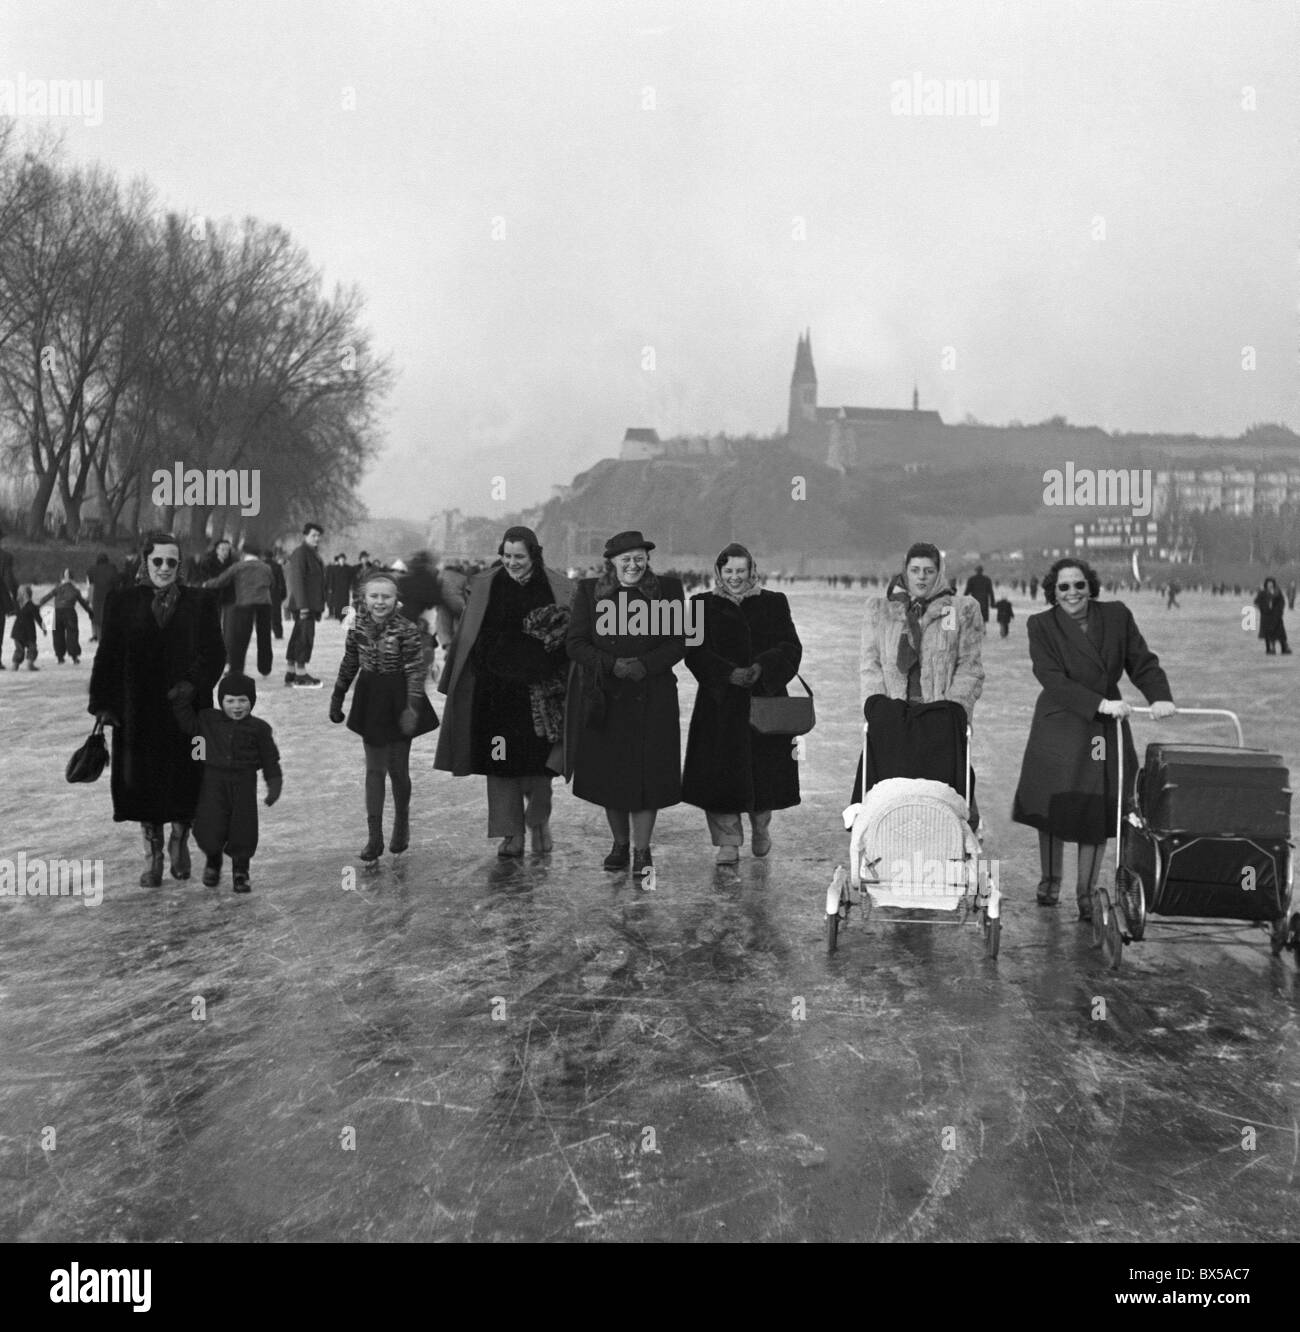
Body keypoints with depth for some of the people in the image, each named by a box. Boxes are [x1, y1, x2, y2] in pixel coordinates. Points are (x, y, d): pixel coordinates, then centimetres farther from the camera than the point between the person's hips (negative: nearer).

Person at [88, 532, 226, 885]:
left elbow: (215, 653, -2)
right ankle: (153, 855, 19)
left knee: (186, 782, 5)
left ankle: (180, 842, 29)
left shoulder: (200, 602, 4)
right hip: (138, 713, 1)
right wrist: (104, 704, -4)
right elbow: (107, 656, 3)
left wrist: (193, 687, -17)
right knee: (143, 783, 5)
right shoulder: (123, 601, 5)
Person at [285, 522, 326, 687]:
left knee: (297, 638, 11)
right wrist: (302, 605, -23)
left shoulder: (312, 554, 19)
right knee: (305, 637, -10)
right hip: (304, 604, -10)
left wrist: (320, 604, 19)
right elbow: (297, 579, -18)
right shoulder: (300, 552, -11)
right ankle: (301, 675, -9)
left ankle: (291, 673, 16)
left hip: (311, 604, 10)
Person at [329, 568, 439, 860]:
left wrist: (412, 707, -19)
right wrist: (336, 699, 14)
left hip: (398, 701, -3)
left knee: (398, 769, 7)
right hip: (370, 701, 3)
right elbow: (349, 665, 10)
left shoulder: (406, 630, -12)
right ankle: (374, 838, 8)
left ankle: (401, 826, 31)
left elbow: (416, 671, -13)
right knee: (374, 770, 5)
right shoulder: (358, 627, 0)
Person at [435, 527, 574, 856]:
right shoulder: (485, 587, 3)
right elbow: (467, 638, 6)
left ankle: (538, 820, 27)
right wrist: (455, 684, 4)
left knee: (536, 762, 2)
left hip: (538, 690, -1)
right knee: (500, 764, 3)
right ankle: (511, 834, 14)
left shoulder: (557, 588, -1)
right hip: (495, 690, 2)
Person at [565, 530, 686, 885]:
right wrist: (611, 665, -15)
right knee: (608, 772, 7)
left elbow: (677, 643, -1)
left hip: (651, 698, -1)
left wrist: (645, 665, -17)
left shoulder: (667, 590, 3)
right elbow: (575, 643, 0)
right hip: (603, 697, 1)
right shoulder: (589, 591, 4)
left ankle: (642, 850, 7)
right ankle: (620, 843, 24)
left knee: (648, 773, -4)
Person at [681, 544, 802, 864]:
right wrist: (730, 673, -18)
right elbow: (696, 651, -3)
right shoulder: (703, 605, 7)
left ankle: (760, 826, 31)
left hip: (765, 699, 1)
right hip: (720, 703, -1)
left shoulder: (773, 603, 10)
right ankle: (728, 842, 7)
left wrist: (761, 668, -17)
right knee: (721, 774, -4)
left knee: (764, 770, 4)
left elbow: (790, 646, 0)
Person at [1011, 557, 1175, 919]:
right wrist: (1100, 703, -27)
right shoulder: (1041, 625, -7)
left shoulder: (1117, 615, 1)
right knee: (1054, 807, 5)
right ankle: (1050, 880, 28)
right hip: (1058, 729, -2)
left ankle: (1086, 892, 15)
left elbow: (1142, 662, 3)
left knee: (1099, 811, 1)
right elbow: (1053, 679, -17)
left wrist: (1160, 696, -15)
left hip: (1106, 730, 2)